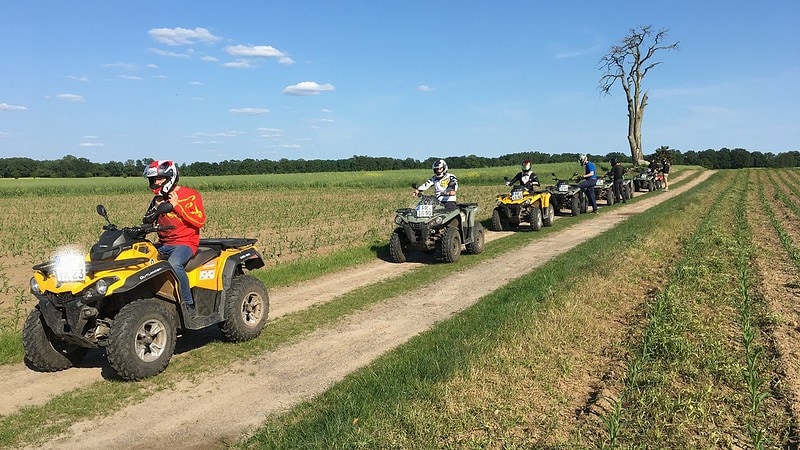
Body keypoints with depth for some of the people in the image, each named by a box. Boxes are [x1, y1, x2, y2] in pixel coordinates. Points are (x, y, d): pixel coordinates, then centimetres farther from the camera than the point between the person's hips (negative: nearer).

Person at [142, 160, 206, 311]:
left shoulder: (191, 195, -3)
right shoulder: (159, 198, 16)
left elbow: (200, 222, -13)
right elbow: (146, 222, 18)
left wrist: (177, 205, -14)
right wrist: (156, 208, -1)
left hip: (185, 243, -7)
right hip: (163, 244, 7)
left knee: (174, 264, -36)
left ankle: (189, 304, -25)